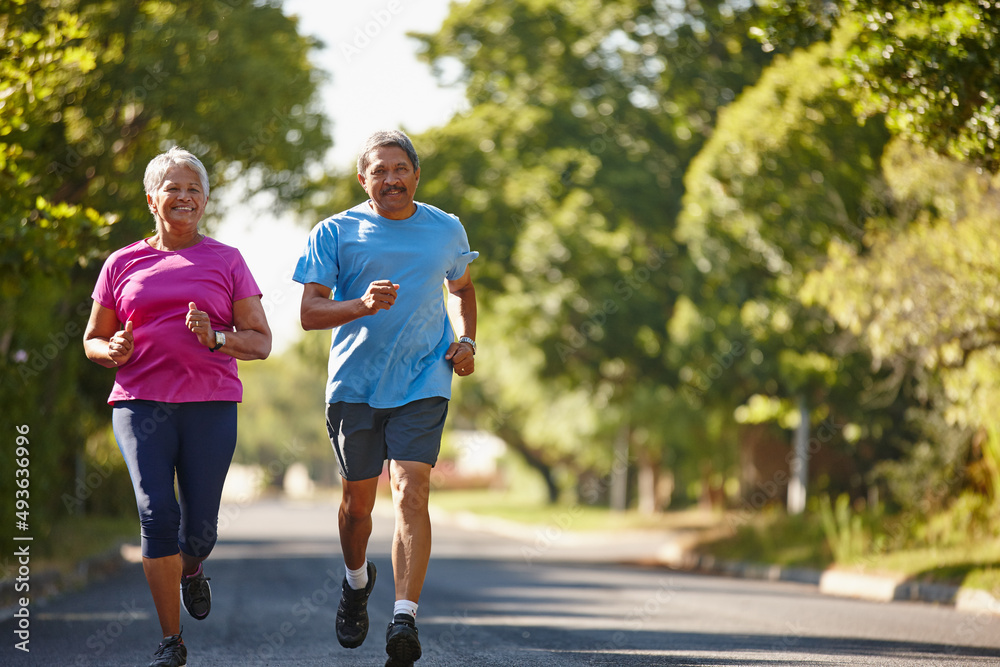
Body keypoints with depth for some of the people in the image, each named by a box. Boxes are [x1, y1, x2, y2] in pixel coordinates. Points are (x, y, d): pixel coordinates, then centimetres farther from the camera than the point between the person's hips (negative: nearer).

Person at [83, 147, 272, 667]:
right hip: (141, 403, 0)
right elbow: (92, 341, 18)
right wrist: (114, 351, -5)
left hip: (211, 406, 0)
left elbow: (261, 342, 7)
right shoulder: (122, 263, 12)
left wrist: (215, 337, -13)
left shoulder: (226, 261, 10)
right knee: (156, 513, -17)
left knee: (199, 529, -3)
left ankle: (191, 568, 36)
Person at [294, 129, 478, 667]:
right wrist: (363, 305, -22)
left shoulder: (447, 231, 8)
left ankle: (405, 619, -22)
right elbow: (309, 312, -4)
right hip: (354, 384, 0)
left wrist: (466, 341, 9)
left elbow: (462, 287, 26)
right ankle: (357, 580, 41)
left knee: (411, 493, -15)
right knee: (359, 500, 10)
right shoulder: (335, 233, 0)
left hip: (423, 382, 0)